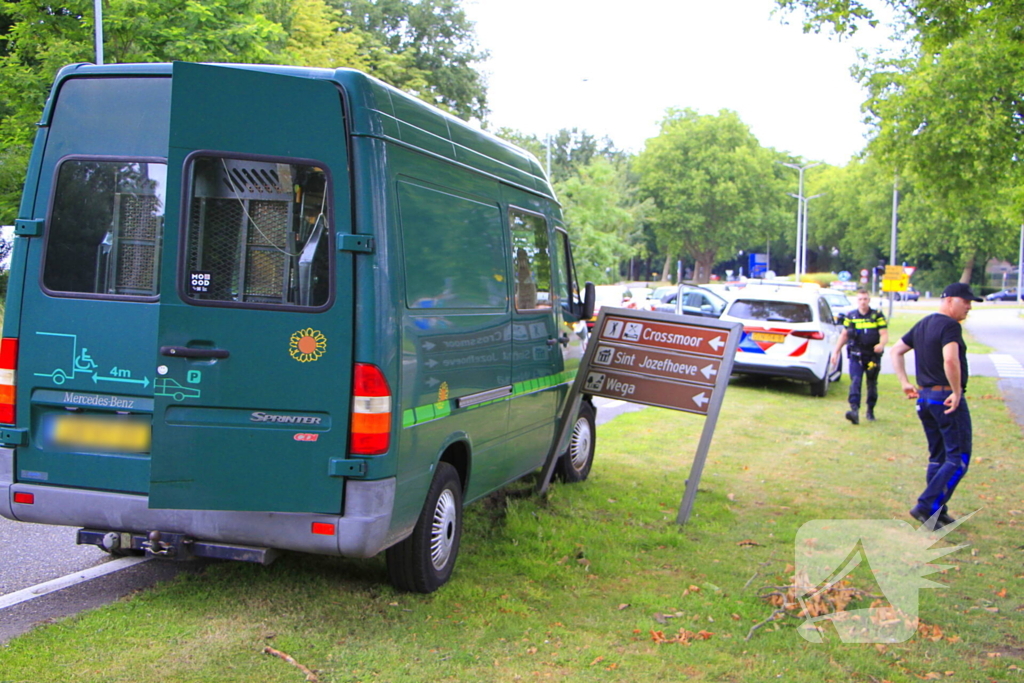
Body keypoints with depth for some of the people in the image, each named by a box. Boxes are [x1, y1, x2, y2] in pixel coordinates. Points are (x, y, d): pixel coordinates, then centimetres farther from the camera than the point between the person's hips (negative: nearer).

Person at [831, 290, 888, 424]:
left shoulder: (878, 315, 0)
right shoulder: (850, 316, 7)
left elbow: (884, 334, -6)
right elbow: (844, 335, 14)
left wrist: (881, 344, -27)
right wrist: (836, 351, 10)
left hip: (873, 356, 0)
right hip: (856, 356, 1)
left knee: (872, 385, 11)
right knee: (855, 382, -16)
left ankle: (870, 411, 27)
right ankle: (855, 411, -26)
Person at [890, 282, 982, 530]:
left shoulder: (922, 324, 13)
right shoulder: (950, 326, -15)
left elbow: (896, 350, 19)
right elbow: (950, 361, -30)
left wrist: (905, 383, 17)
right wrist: (957, 392, -19)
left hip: (924, 397, 9)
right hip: (947, 398, -9)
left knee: (937, 458, 16)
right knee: (958, 459, -3)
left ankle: (938, 513, 18)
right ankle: (926, 506, -10)